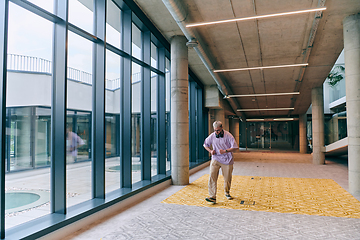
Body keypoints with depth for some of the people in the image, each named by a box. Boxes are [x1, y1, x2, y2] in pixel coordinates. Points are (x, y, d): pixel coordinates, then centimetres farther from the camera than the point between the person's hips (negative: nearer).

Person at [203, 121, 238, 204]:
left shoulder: (228, 135, -10)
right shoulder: (212, 136, -2)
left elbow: (235, 147, -12)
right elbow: (205, 144, 14)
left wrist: (225, 151, -23)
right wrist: (210, 151, -5)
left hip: (227, 160, -1)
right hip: (215, 159, 1)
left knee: (227, 178, 10)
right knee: (212, 177, -13)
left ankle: (227, 193, 37)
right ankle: (212, 197, -11)